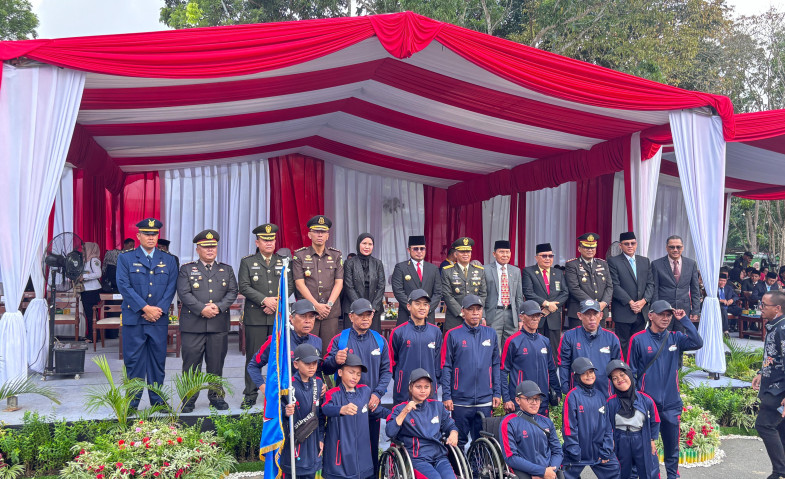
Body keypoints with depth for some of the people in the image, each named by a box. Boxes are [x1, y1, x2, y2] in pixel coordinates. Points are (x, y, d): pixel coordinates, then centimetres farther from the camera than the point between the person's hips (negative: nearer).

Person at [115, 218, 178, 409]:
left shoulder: (168, 260, 11)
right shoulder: (125, 258, 4)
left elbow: (171, 288, 4)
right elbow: (124, 286, -6)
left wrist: (159, 309, -10)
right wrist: (145, 308, -14)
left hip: (160, 319, 2)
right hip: (133, 318, -2)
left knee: (158, 361, 7)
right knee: (134, 361, 2)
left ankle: (157, 400, 17)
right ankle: (132, 403, 11)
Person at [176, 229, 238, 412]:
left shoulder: (226, 270, 15)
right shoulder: (187, 269, 7)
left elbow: (232, 292, 6)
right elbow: (184, 293, -4)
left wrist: (219, 307, -11)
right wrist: (202, 309, -16)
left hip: (219, 325, 2)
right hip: (193, 324, -2)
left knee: (216, 363, 7)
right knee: (191, 363, 0)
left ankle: (216, 395, 18)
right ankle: (189, 398, 9)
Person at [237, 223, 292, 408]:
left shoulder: (283, 262, 13)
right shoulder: (247, 262, 7)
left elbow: (290, 286, 7)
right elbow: (244, 287, -4)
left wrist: (277, 302, -8)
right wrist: (264, 300, -14)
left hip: (279, 316, 2)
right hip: (255, 317, -2)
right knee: (254, 356, 0)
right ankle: (250, 395, 8)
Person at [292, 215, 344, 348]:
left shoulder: (336, 255, 12)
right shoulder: (300, 255, 5)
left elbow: (339, 283, 6)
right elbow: (299, 284, -2)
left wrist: (328, 305, -8)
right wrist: (316, 305, -10)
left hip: (331, 312, 2)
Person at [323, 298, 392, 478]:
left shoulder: (380, 341, 9)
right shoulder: (339, 340, 1)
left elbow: (386, 371, 8)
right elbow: (326, 369, -4)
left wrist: (378, 393, -6)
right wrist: (335, 360, -27)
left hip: (372, 403, 2)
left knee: (372, 446, 5)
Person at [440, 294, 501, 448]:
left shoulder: (490, 334, 8)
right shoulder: (453, 335, -1)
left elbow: (496, 365, 11)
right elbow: (446, 367, -1)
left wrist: (497, 393, 6)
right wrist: (446, 396, -6)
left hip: (485, 400, 2)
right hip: (460, 400, -2)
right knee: (459, 441, 6)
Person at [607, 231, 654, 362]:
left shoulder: (645, 261, 15)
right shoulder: (613, 262, -2)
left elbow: (650, 283, 10)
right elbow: (615, 286, -9)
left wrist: (644, 300, -6)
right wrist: (630, 302, -15)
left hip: (642, 312, 5)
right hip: (623, 312, -5)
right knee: (623, 345, -1)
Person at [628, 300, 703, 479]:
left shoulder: (675, 338, 4)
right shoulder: (638, 339, -5)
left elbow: (697, 343, -14)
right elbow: (630, 372, -1)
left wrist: (684, 320, -14)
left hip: (671, 403, 3)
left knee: (672, 445, 13)